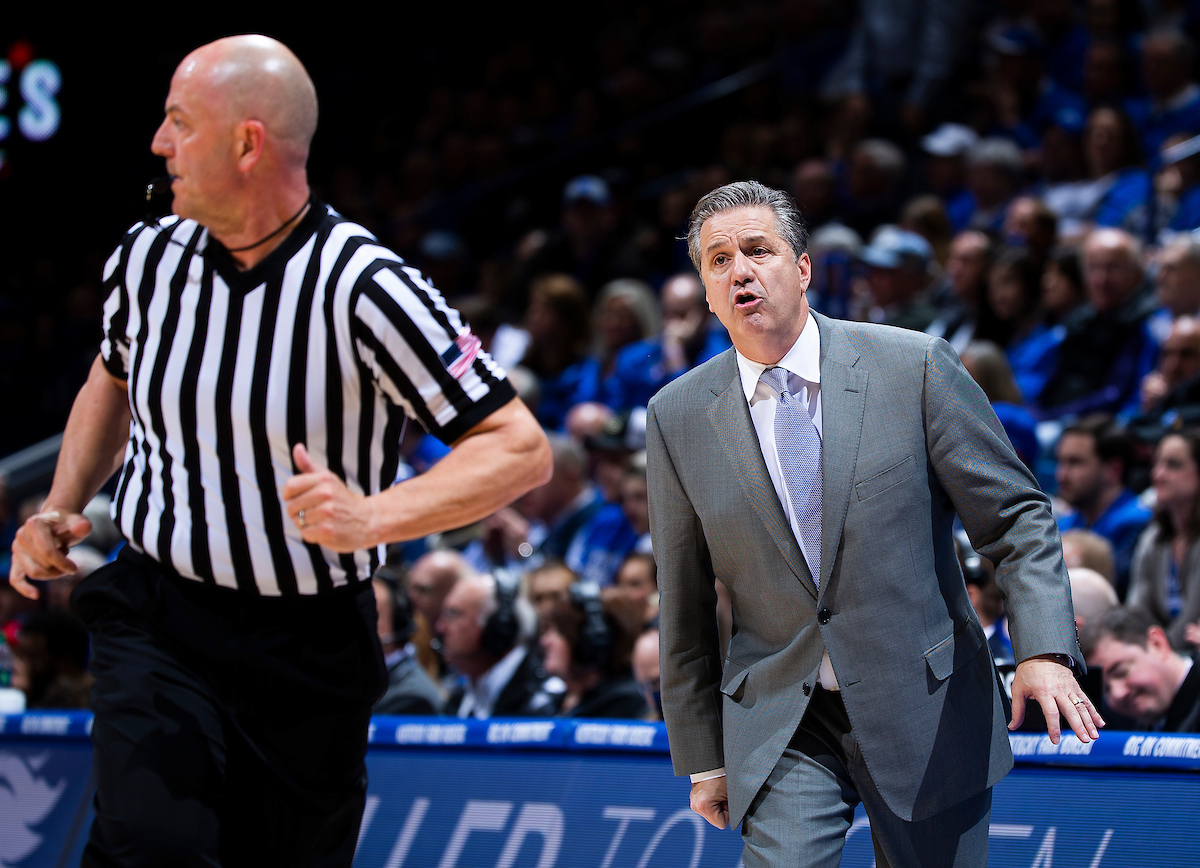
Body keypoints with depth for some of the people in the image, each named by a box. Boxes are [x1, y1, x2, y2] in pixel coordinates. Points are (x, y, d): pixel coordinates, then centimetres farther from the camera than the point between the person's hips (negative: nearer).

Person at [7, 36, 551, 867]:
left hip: (309, 651, -2)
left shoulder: (363, 287, -16)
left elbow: (520, 448, -17)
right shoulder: (148, 255, 0)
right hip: (156, 623, 2)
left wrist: (373, 517, -30)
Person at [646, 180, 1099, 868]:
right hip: (780, 728, 1)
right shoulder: (677, 418, 1)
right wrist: (703, 759, 9)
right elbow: (684, 607, 7)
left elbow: (1016, 515, -3)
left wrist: (1043, 650, -18)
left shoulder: (914, 367, -5)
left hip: (925, 712, 0)